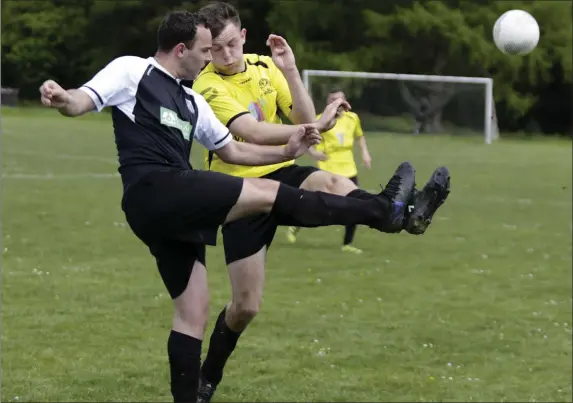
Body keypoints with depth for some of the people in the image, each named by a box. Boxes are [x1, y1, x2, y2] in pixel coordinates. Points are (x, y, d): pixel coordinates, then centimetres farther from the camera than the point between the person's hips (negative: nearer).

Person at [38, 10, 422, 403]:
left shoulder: (191, 101, 27)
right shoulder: (133, 70, 3)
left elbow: (232, 150, 33)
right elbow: (83, 101, -10)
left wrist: (286, 152, 24)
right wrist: (62, 99, -34)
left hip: (176, 208, 10)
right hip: (153, 190, -10)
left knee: (193, 314, 9)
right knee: (268, 193, -11)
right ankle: (382, 210, -6)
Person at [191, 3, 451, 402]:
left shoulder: (264, 65, 3)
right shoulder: (207, 87, -16)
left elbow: (303, 119, -2)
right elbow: (253, 133, -30)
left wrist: (290, 71, -14)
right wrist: (312, 127, -39)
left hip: (281, 174, 4)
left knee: (333, 183, -33)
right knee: (246, 306, -2)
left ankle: (403, 216, -61)